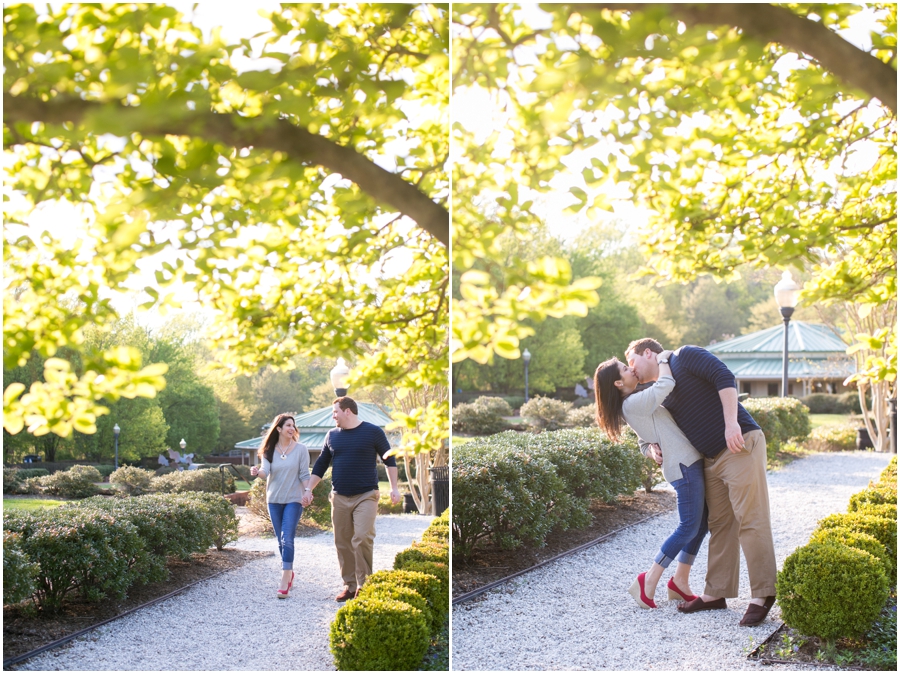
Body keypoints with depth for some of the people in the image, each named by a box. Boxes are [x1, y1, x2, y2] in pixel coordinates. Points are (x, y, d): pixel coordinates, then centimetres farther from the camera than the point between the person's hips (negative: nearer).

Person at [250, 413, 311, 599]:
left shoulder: (300, 449, -3)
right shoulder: (269, 451, 3)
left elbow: (304, 474, -3)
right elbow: (265, 472, -10)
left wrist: (307, 491, -17)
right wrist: (257, 471, -31)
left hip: (293, 500, -3)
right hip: (274, 500, 3)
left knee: (287, 539, -12)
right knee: (281, 540, 10)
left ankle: (285, 581, -13)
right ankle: (289, 572, 28)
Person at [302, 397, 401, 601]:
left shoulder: (372, 432, -2)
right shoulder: (332, 435, 10)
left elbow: (389, 459, 5)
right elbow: (320, 465, 16)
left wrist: (394, 487, 0)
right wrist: (308, 490, 10)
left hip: (366, 496, -4)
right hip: (339, 498, 5)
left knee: (362, 538, -16)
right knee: (343, 543, 4)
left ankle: (363, 585, -7)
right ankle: (350, 585, 14)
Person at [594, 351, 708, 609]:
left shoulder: (639, 403, 16)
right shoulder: (633, 402, -14)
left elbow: (646, 443, 20)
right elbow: (666, 384, -26)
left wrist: (652, 449, -3)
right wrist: (663, 359, -7)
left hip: (691, 462, 9)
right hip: (683, 465, -9)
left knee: (702, 522, 11)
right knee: (688, 527, -6)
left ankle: (680, 581, 19)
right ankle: (648, 581, 2)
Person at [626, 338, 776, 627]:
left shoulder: (684, 356, -4)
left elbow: (724, 377, -17)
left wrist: (731, 423, -26)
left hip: (741, 446, -9)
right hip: (712, 460, 9)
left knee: (750, 521, -8)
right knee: (720, 525, 12)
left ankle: (762, 595, -5)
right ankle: (716, 593, 18)